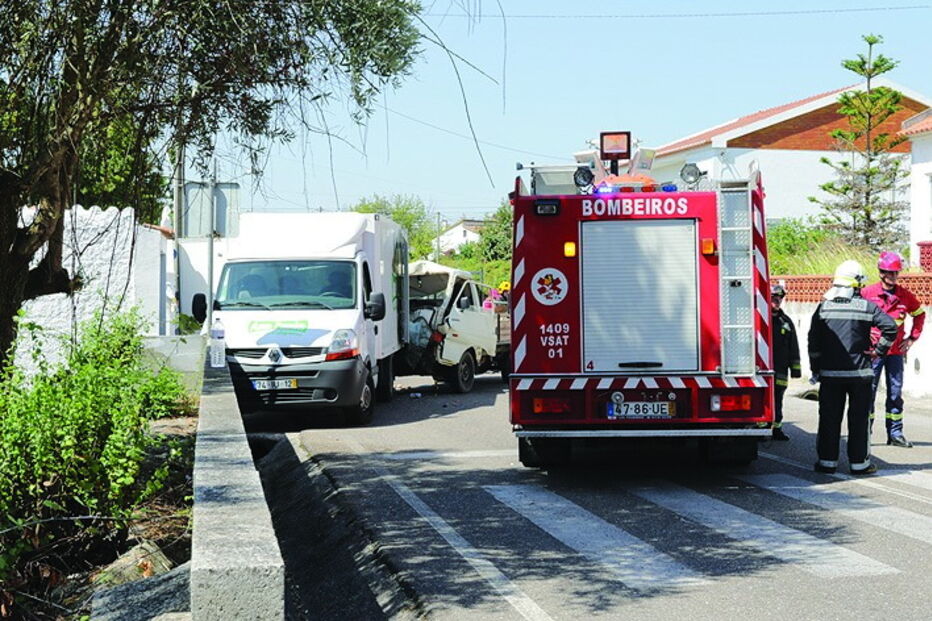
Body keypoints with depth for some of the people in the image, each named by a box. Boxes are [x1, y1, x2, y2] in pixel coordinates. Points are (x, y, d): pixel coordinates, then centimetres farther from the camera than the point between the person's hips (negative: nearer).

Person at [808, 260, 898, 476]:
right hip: (859, 373, -2)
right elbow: (890, 327, -15)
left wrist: (815, 369, 9)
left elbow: (813, 340, 2)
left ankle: (827, 460, 10)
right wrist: (878, 350, -3)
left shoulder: (824, 307, 2)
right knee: (858, 418, 5)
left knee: (829, 417, 7)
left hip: (830, 373, 2)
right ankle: (859, 462, 7)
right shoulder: (867, 307, -5)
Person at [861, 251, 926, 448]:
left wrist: (912, 337, 13)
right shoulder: (868, 293, -5)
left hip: (896, 351, 3)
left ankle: (895, 433, 11)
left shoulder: (905, 295, 5)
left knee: (895, 393, 6)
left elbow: (920, 314, 21)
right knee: (869, 392, -2)